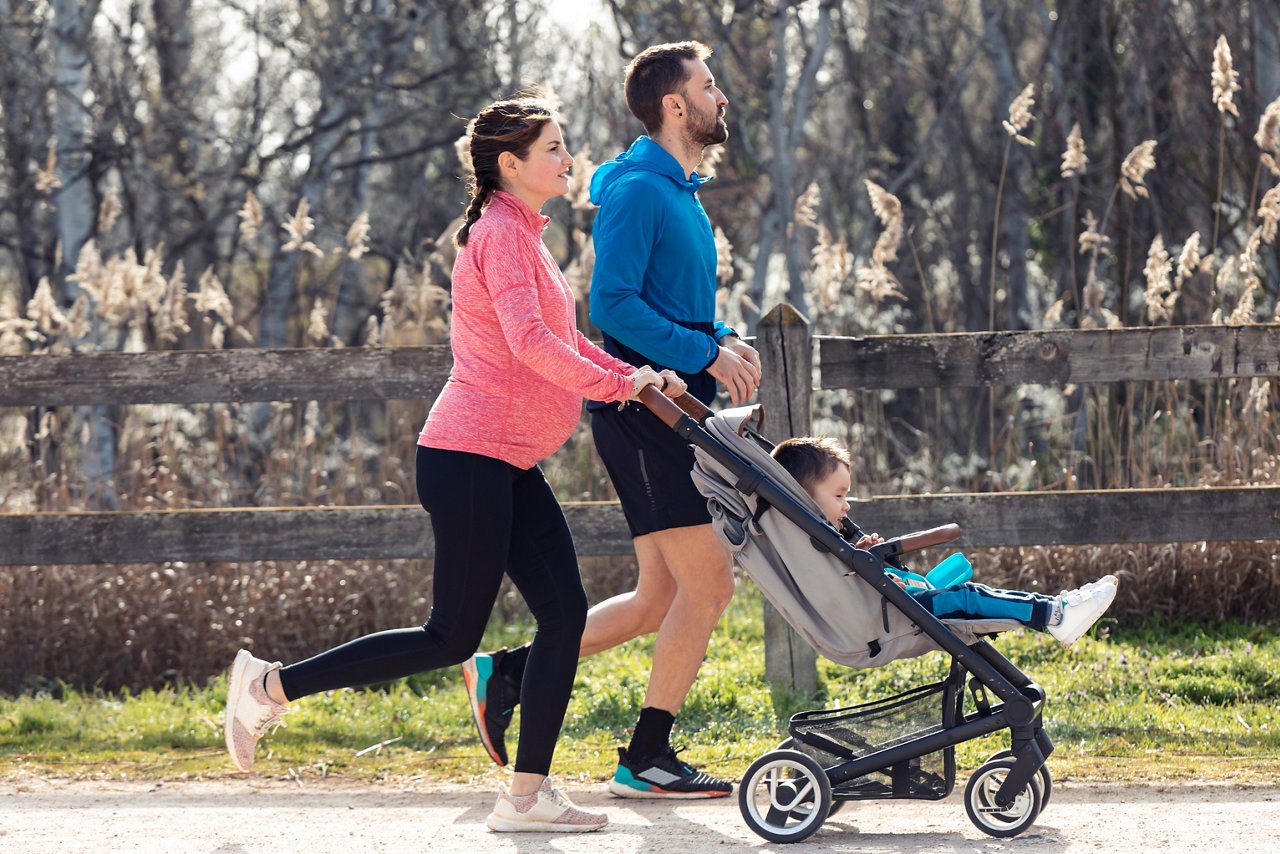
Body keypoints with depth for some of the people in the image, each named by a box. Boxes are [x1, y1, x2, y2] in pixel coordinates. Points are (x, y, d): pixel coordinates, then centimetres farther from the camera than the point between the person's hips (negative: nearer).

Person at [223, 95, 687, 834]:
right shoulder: (500, 234, -14)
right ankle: (272, 687, 4)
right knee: (453, 636, -5)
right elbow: (530, 342, -26)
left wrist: (638, 376, 9)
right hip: (471, 458, -10)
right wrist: (616, 384, -17)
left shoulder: (523, 234, 18)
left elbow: (564, 339, 23)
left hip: (509, 466, 10)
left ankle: (529, 793, 4)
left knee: (565, 611, 2)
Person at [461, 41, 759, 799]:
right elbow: (613, 304, -20)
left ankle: (506, 674, 16)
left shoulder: (682, 192, 19)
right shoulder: (638, 189, -12)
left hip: (669, 413, 10)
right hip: (642, 412, -10)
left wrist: (724, 343, 6)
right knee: (707, 582, -8)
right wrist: (706, 353, -20)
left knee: (661, 599, 10)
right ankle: (647, 758, -2)